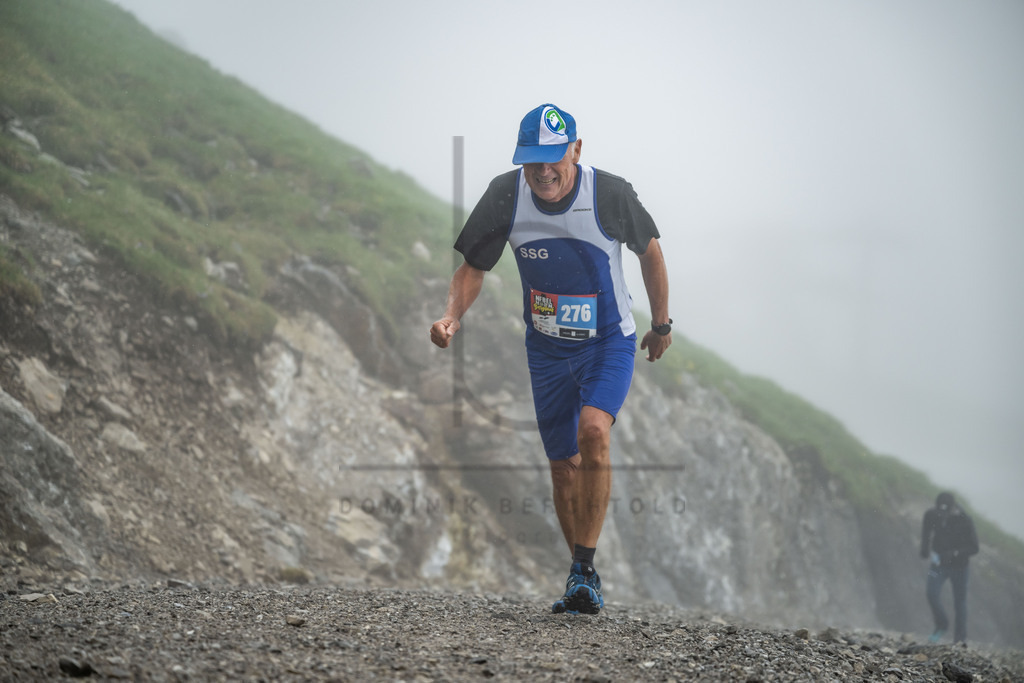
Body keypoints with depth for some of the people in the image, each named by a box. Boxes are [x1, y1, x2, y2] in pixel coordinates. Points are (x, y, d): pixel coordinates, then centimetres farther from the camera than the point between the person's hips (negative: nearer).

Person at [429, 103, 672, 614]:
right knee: (563, 466, 8)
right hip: (547, 347, 3)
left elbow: (649, 251, -2)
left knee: (593, 431, -28)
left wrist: (661, 324, 9)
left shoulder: (610, 193, -21)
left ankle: (585, 570, -20)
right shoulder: (505, 195, -14)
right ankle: (581, 579, 27)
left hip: (608, 343, -3)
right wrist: (453, 315, -20)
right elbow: (473, 265, -1)